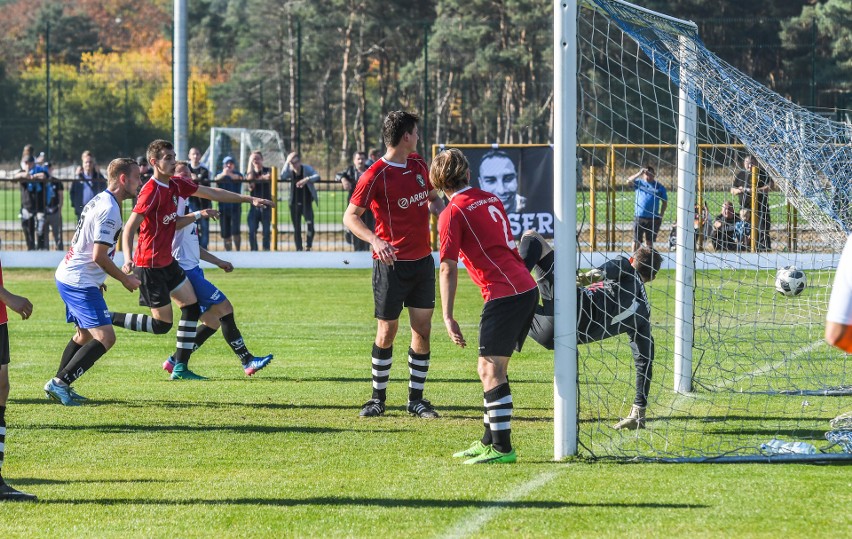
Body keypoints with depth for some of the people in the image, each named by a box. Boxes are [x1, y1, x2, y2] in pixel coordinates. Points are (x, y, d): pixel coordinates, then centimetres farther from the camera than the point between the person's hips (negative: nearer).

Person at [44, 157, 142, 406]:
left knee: (85, 334, 23)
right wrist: (125, 279, -10)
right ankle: (60, 383, -13)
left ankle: (58, 386, 28)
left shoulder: (99, 200, 13)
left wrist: (97, 279, 28)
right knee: (105, 337, -14)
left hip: (68, 276, 11)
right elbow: (99, 256, -22)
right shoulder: (109, 209, -19)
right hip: (79, 283, -11)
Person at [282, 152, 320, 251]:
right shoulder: (290, 171, -1)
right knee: (296, 229, 5)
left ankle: (308, 247, -4)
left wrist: (307, 179, -38)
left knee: (310, 226, -16)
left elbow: (317, 176, -21)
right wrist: (287, 163, -23)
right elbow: (283, 177, -21)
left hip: (307, 203, -2)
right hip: (294, 203, 2)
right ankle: (299, 249, 12)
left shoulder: (307, 169, -6)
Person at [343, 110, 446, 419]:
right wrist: (375, 240, -30)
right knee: (387, 332, 1)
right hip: (391, 263, -6)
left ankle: (416, 399, 12)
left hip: (422, 261, 6)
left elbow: (433, 198, 23)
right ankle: (378, 398, 15)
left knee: (422, 330, 4)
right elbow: (350, 217, -13)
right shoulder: (376, 175, -13)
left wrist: (440, 210, 0)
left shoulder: (419, 165, 7)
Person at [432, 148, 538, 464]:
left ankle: (502, 448, -10)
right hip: (527, 287, 8)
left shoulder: (452, 214, -6)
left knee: (491, 370, -6)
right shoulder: (491, 200, 17)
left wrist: (448, 317, -11)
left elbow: (448, 269, -10)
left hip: (504, 294, -8)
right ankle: (490, 440, 21)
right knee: (493, 369, 16)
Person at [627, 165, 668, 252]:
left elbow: (664, 202, 10)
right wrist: (639, 174, -23)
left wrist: (661, 215, 3)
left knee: (649, 241, 10)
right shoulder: (639, 183, 5)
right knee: (636, 241, 2)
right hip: (639, 217, -1)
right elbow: (629, 182, -14)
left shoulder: (659, 187, 6)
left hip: (653, 219, 1)